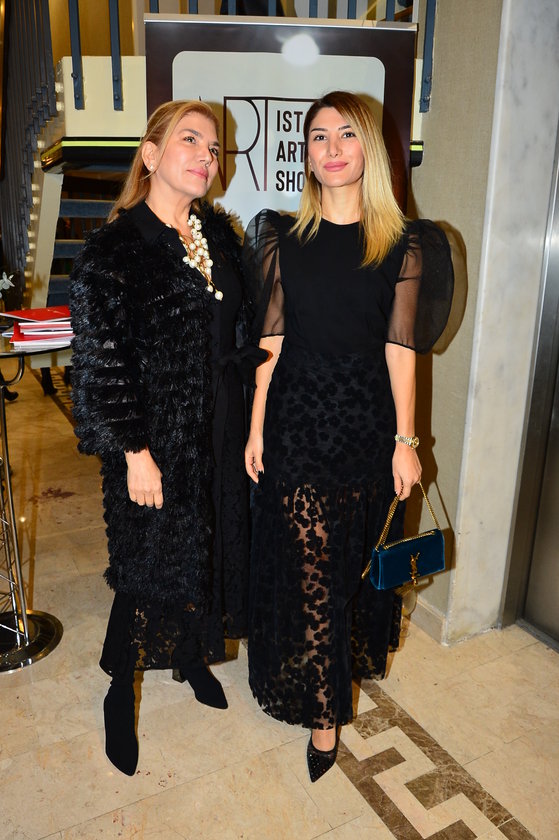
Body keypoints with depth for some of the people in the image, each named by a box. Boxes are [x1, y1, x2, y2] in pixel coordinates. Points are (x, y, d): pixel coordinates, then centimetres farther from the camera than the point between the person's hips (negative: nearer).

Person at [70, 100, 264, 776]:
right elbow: (100, 362, -15)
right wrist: (134, 453, -16)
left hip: (219, 433, 6)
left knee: (210, 548, 19)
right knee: (148, 565, 8)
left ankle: (193, 656, 46)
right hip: (158, 441, -6)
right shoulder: (113, 249, -13)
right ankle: (120, 694, 34)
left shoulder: (218, 232, 6)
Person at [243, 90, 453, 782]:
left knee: (361, 553, 14)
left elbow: (400, 347, -1)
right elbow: (270, 343, 2)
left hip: (370, 417, 1)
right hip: (299, 418, 0)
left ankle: (351, 658, 41)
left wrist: (405, 438, -3)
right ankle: (323, 711, 21)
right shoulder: (283, 240, 3)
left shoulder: (402, 244, 1)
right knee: (310, 566, 3)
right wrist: (256, 429, 0)